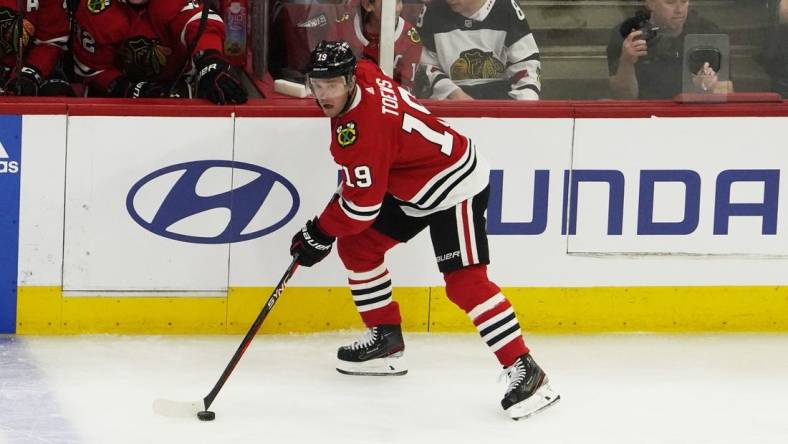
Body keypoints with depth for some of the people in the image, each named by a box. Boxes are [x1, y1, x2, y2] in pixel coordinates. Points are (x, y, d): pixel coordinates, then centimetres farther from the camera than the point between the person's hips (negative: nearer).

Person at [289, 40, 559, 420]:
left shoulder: (361, 126, -30)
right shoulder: (363, 74, -4)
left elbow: (363, 203, -25)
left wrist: (319, 234, -14)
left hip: (455, 188, -11)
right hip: (412, 186, 11)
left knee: (464, 281, -20)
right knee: (356, 245, 11)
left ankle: (524, 371, -22)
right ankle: (385, 339, 22)